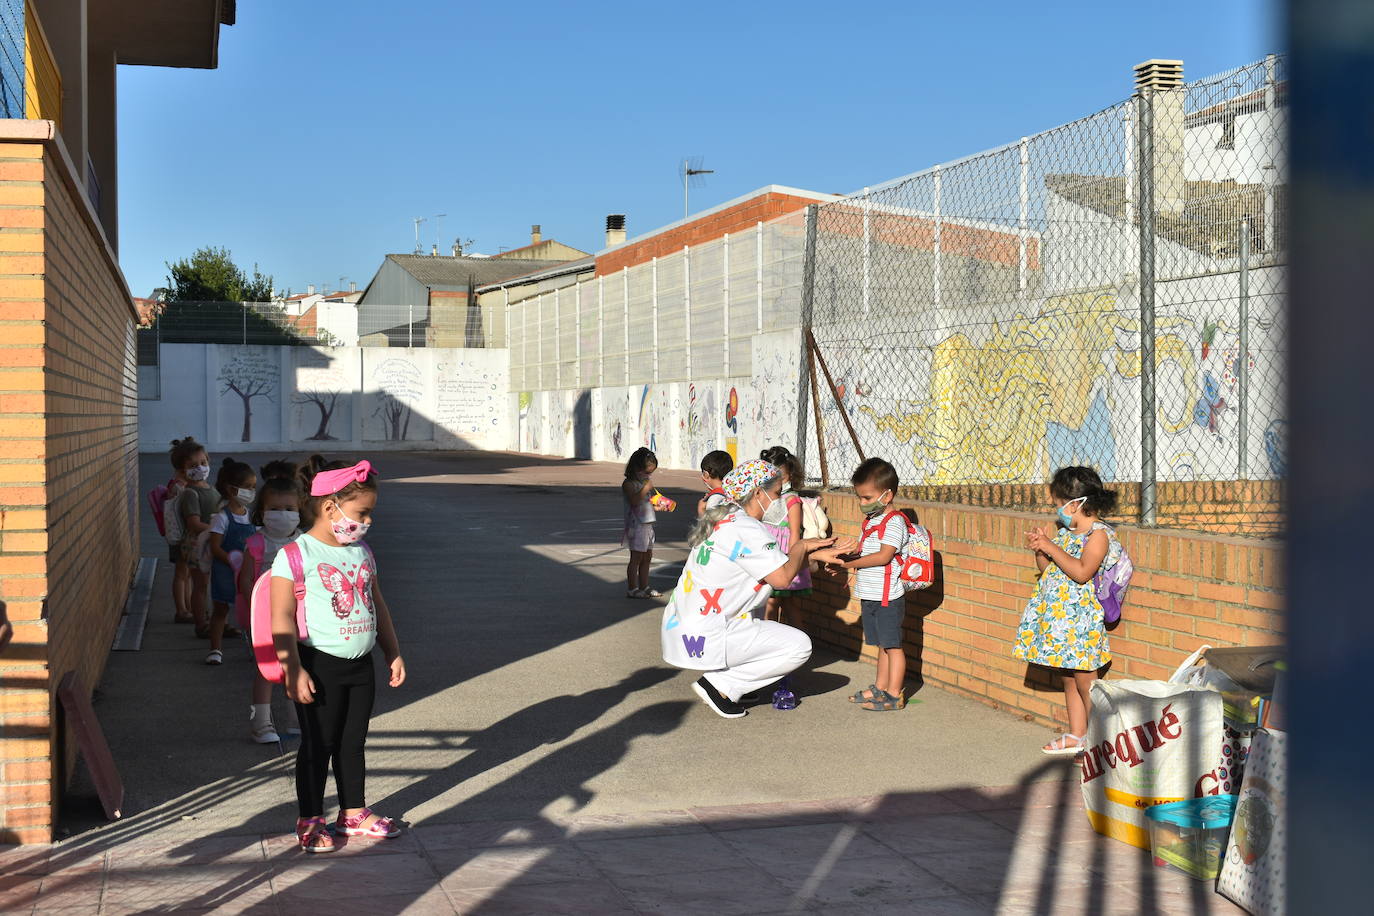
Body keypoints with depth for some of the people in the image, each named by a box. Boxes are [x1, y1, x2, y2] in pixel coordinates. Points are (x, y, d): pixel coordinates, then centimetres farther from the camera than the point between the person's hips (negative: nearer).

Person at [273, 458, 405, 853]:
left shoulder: (362, 552, 9)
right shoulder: (296, 555, -13)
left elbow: (378, 606, 18)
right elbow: (282, 618, -16)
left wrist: (393, 653, 17)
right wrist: (294, 671, -21)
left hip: (361, 664, 6)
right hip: (320, 665, -6)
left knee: (353, 741, 15)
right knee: (318, 743, 3)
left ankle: (354, 812, 29)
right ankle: (310, 821, 16)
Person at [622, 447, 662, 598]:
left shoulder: (645, 481, 15)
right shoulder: (629, 484, -12)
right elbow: (635, 501, -27)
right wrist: (646, 488, -24)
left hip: (648, 523, 9)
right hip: (636, 524, -9)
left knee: (647, 557, 12)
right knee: (636, 558, -5)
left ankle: (644, 587, 19)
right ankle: (632, 589, 2)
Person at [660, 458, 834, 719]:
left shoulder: (723, 520, 14)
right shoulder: (745, 529, -16)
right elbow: (782, 577, -17)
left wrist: (808, 549, 18)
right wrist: (800, 547, 0)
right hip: (702, 639, -10)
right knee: (799, 645, -6)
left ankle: (723, 680, 18)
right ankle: (720, 684, -3)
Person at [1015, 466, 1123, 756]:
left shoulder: (1099, 535, -12)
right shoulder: (1064, 532, 12)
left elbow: (1082, 572, -25)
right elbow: (1046, 570, 20)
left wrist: (1052, 548, -19)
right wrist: (1039, 549, 2)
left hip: (1080, 618, -8)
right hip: (1057, 617, 9)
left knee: (1084, 681, -5)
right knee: (1068, 680, 14)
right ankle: (1076, 736, 23)